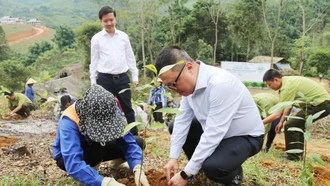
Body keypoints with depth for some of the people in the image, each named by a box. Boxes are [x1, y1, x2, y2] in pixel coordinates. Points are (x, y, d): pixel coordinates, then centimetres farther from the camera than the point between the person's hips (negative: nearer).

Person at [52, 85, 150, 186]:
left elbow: (128, 142, -23)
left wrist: (137, 168, -40)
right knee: (97, 142, -38)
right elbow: (73, 165, -49)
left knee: (138, 142, -9)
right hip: (68, 157, -5)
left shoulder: (105, 113, -22)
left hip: (96, 152, 6)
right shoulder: (69, 122, -38)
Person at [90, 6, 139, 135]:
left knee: (128, 108, 10)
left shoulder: (123, 36, 5)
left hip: (122, 78, 2)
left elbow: (130, 58, 10)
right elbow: (94, 62, 3)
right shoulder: (96, 39, 0)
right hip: (105, 79, -2)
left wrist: (135, 77, 7)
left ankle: (134, 135, 21)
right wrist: (93, 82, 0)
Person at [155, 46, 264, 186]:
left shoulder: (220, 84, -35)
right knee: (175, 126, 5)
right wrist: (173, 157, -10)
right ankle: (199, 167, 17)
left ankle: (234, 174, 3)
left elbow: (213, 135, -35)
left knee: (212, 167, -32)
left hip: (245, 136, -8)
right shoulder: (189, 82, -9)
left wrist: (186, 174, -29)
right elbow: (182, 120, -4)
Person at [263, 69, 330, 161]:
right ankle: (298, 154, 26)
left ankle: (293, 157, 0)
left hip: (320, 104, -10)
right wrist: (281, 122, 12)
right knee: (297, 124, 19)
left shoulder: (287, 87, -21)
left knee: (290, 125, -9)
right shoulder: (288, 81, 8)